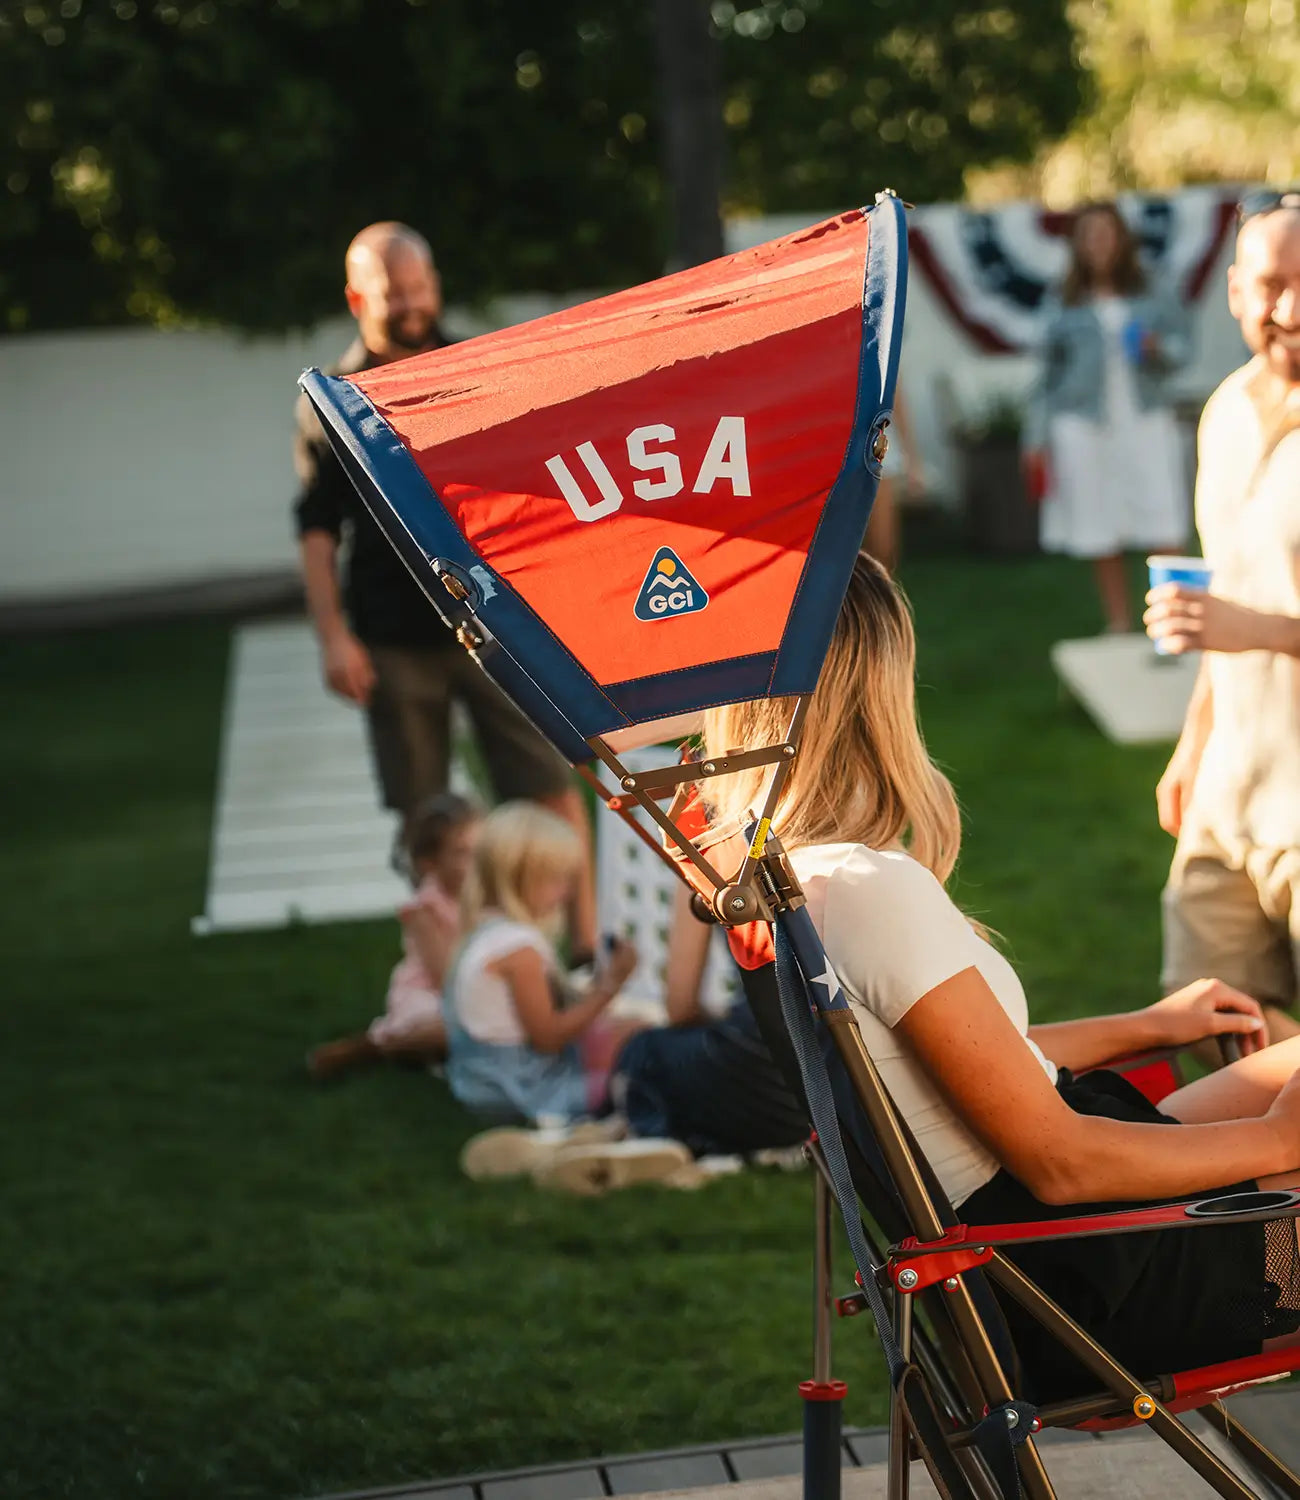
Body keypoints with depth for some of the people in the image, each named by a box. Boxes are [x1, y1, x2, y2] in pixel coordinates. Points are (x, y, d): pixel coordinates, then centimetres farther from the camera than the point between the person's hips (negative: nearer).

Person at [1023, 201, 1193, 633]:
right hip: (1085, 428, 0)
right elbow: (1048, 377, 12)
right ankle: (1120, 626, 7)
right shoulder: (1064, 308, 10)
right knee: (1102, 536, 0)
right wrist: (1036, 440, 8)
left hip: (1146, 422, 0)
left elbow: (1183, 346, 8)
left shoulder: (1154, 297, 11)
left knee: (1165, 531, -7)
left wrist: (1158, 349, -15)